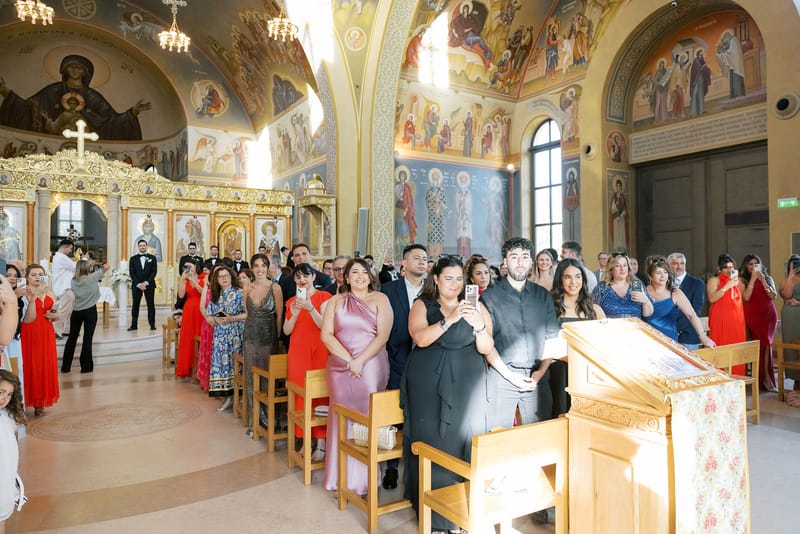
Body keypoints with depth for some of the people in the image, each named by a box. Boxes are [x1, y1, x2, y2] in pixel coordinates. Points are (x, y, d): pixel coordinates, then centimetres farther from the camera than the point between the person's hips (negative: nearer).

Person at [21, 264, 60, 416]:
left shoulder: (49, 292, 11)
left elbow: (57, 316, 18)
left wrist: (53, 315, -4)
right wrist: (34, 295, -29)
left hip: (46, 335, 4)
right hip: (29, 334, -4)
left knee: (46, 367, 5)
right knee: (30, 366, -1)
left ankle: (41, 402, 15)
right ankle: (29, 401, 11)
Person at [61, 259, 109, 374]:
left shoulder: (73, 280, 2)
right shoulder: (92, 277, -10)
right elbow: (106, 267, -5)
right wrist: (104, 266, 18)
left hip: (76, 311, 4)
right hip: (90, 311, -4)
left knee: (72, 338, 10)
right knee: (87, 338, -1)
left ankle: (65, 366, 15)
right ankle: (86, 366, 2)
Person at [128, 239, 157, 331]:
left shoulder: (152, 258, 8)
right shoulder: (133, 259, 10)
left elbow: (154, 271, 0)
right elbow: (132, 273, 3)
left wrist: (146, 282, -10)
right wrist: (138, 284, -9)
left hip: (149, 285, -1)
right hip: (136, 285, 1)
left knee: (151, 305, -1)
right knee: (135, 305, 2)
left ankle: (152, 325, 0)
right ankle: (134, 325, 6)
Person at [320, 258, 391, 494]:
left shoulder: (380, 300, 3)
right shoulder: (336, 301, 10)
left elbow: (383, 335, -6)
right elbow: (326, 335, 1)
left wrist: (360, 361, -14)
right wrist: (348, 359, -10)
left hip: (371, 366, -2)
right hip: (340, 366, 2)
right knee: (342, 417, 5)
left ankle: (363, 478, 11)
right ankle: (341, 476, 17)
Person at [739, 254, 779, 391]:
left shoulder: (768, 278, 14)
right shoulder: (743, 280, 5)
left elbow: (773, 296, 1)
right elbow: (746, 297, -9)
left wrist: (763, 281, -10)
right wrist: (753, 279, -10)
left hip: (769, 314, 3)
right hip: (753, 316, -3)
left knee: (765, 344, -5)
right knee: (764, 343, -10)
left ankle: (764, 379, 3)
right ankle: (766, 379, 0)